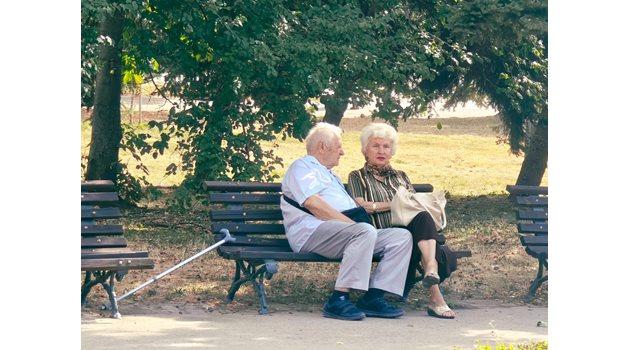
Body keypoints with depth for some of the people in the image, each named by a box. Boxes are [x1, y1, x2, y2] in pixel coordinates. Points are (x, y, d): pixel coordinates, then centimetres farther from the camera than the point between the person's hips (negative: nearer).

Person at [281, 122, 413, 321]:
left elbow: (352, 210, 30)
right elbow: (312, 203, -11)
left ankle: (373, 298, -18)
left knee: (402, 236, -6)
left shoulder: (331, 176, 37)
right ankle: (339, 301, -36)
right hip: (312, 231, -9)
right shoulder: (302, 167, 7)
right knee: (365, 232, -36)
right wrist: (350, 222, -15)